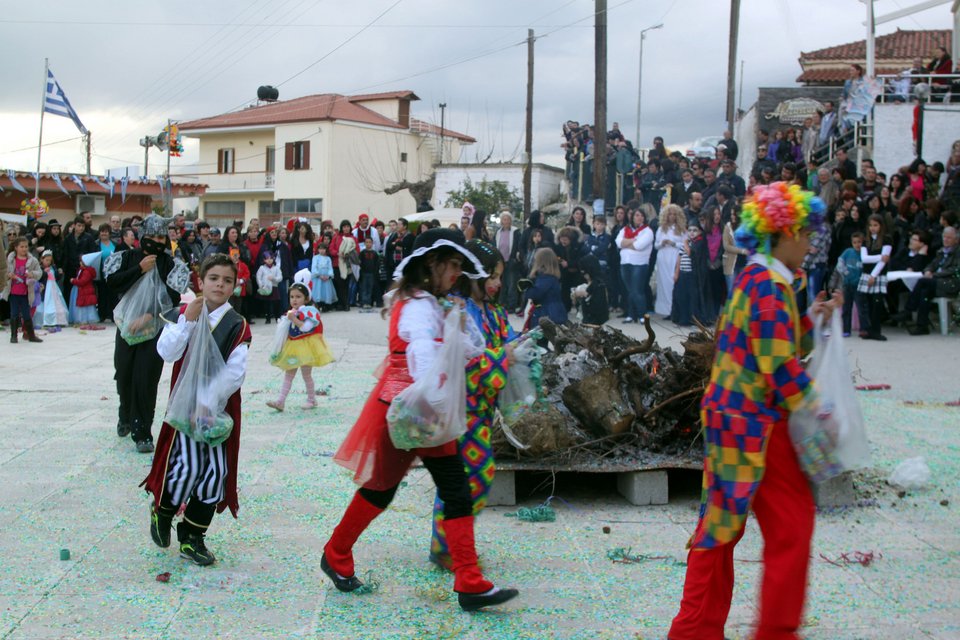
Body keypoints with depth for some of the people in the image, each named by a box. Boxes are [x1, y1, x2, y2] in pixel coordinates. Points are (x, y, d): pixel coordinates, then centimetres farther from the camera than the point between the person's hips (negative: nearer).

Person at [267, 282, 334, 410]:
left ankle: (312, 400, 17)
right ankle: (280, 401, 4)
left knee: (306, 373, 1)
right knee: (288, 374, 6)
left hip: (306, 346, -7)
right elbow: (287, 332, 19)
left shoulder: (309, 311, -14)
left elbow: (306, 327, -28)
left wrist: (294, 319, -30)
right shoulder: (291, 313, 9)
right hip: (293, 347, 7)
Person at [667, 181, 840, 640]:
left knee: (722, 524, 14)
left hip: (731, 417, 10)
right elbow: (781, 368, -21)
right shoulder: (771, 286, -17)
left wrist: (810, 319, 13)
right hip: (756, 425, -10)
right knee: (792, 525, 0)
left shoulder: (754, 280, 14)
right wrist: (819, 413, -12)